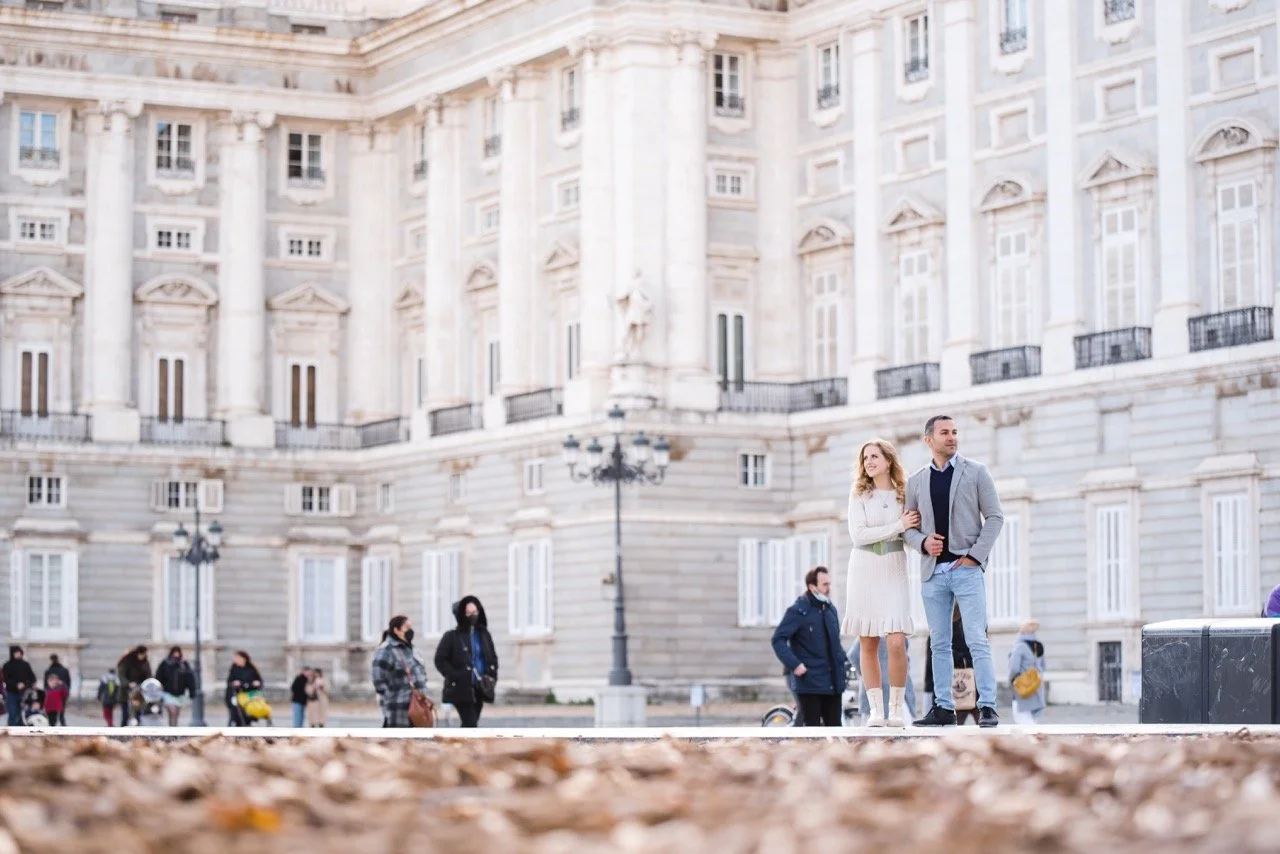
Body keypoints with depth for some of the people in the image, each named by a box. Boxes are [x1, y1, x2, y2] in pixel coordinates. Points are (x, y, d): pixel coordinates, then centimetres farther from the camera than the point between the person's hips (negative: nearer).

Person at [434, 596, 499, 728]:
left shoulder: (484, 635, 11)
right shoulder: (451, 637, -5)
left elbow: (492, 658, 19)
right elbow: (440, 660, -8)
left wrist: (492, 676, 3)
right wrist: (456, 676, -17)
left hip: (479, 689, 6)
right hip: (461, 689, -6)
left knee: (469, 725, 14)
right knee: (470, 724, -14)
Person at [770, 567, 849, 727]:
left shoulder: (830, 609, 13)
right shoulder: (798, 611, -9)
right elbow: (778, 639, -12)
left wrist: (843, 660, 11)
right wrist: (794, 664, -21)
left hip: (833, 683, 7)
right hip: (810, 683, -7)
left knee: (835, 726, 7)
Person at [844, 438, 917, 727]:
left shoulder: (905, 494, 5)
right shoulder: (859, 495, 2)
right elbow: (857, 535, -9)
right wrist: (898, 526, -12)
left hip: (894, 573, 0)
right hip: (864, 572, 0)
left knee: (897, 643, -12)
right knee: (868, 645, 0)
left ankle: (896, 709, -2)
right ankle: (875, 710, 5)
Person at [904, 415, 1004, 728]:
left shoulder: (976, 472, 4)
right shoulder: (916, 481, 12)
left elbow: (995, 516, 1)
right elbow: (907, 526, 15)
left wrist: (975, 555, -9)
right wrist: (923, 541, -7)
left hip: (967, 568, -3)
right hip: (933, 571, 3)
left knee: (977, 641, -9)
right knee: (940, 644, 6)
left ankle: (987, 707, -9)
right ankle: (943, 708, 9)